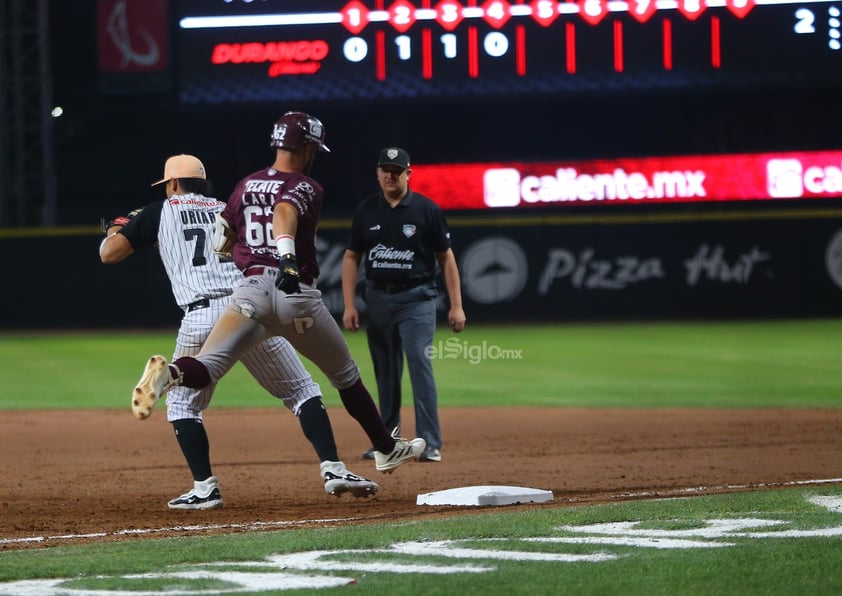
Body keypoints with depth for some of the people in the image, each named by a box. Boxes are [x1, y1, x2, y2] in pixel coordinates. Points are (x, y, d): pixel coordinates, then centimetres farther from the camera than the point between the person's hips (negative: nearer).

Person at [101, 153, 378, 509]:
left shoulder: (161, 212, 16)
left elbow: (109, 254, 17)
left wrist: (115, 229, 37)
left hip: (200, 317, -2)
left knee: (182, 405, 16)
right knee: (302, 390, 9)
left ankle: (205, 487, 5)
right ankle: (332, 469, -5)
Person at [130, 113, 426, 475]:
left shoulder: (246, 185, 16)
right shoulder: (307, 188, 1)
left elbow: (220, 243, 23)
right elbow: (284, 212, -23)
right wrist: (287, 256, -38)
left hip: (250, 289, 3)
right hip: (297, 293, -3)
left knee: (207, 367, -15)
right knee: (345, 376, 18)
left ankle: (171, 374, -49)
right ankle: (387, 449, 30)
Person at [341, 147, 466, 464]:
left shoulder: (426, 209, -2)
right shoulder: (366, 211, 6)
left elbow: (446, 258, 1)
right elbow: (352, 258, 10)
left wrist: (456, 305, -4)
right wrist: (349, 305, 2)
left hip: (416, 298, -4)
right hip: (378, 298, 4)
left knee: (419, 363, -14)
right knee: (385, 373, 9)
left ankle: (430, 444, -15)